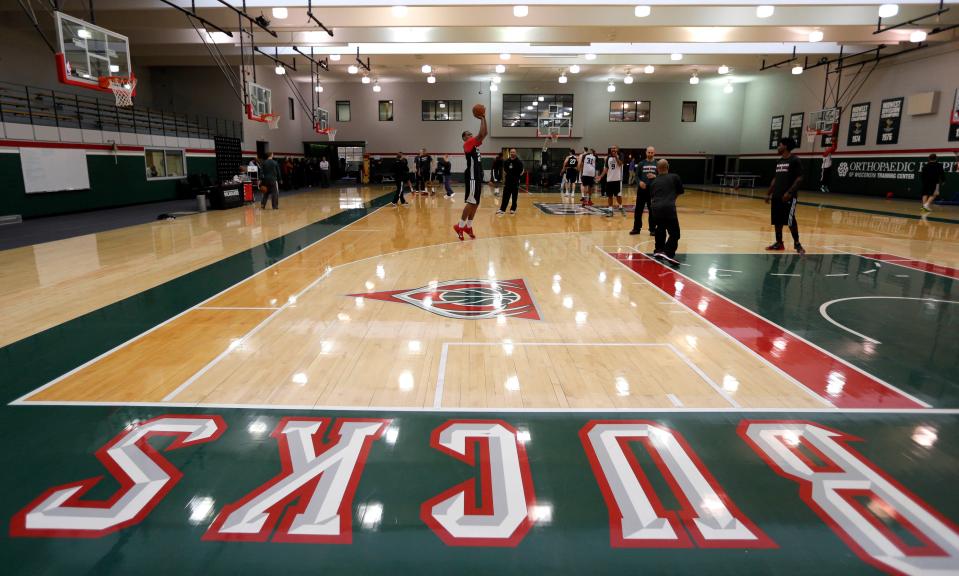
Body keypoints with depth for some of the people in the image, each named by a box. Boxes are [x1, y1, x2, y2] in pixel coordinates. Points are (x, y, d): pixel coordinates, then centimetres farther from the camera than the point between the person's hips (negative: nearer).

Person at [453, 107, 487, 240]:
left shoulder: (474, 144, 17)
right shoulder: (467, 144, -8)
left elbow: (484, 134, 14)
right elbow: (481, 134, -18)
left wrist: (484, 118, 9)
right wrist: (482, 119, -10)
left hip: (477, 177, 9)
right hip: (472, 177, -9)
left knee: (475, 203, 10)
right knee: (471, 203, -9)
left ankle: (468, 226, 15)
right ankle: (460, 226, -3)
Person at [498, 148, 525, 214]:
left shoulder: (519, 162, -4)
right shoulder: (506, 162, 7)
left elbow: (522, 171, 4)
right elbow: (504, 172, 13)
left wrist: (519, 176, -7)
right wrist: (504, 181, 11)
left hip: (515, 182, -3)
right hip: (508, 181, 3)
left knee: (515, 197, 5)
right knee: (505, 196, 0)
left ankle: (513, 209, 15)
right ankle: (502, 209, 0)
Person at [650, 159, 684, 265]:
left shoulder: (654, 181, 20)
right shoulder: (674, 177, 12)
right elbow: (681, 192, 23)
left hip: (655, 208, 4)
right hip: (668, 208, -4)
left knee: (660, 229, 28)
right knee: (674, 233, -1)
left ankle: (658, 250, 33)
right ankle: (668, 253, -20)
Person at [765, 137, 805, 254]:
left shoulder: (795, 160, -8)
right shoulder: (779, 161, 15)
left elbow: (799, 179, -13)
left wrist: (789, 192, -22)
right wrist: (769, 194, 15)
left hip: (789, 196, -8)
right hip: (776, 196, 8)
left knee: (790, 221, -8)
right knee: (777, 221, 8)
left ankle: (797, 244, 3)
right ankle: (779, 243, 16)